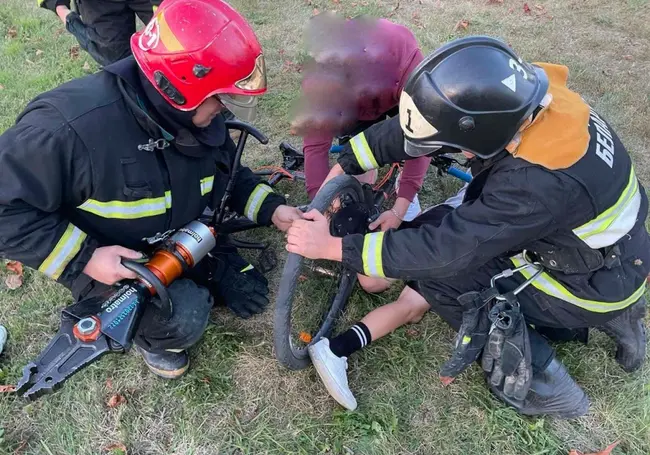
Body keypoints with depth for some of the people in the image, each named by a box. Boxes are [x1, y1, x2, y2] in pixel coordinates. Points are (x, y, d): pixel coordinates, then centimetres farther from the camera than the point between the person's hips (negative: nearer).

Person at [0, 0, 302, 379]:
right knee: (185, 318, -27)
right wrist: (83, 259, -30)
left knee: (250, 295, 5)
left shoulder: (200, 116, -12)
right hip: (113, 262, -6)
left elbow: (225, 173, 6)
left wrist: (271, 208, -8)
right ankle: (149, 336, 9)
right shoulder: (71, 127, -36)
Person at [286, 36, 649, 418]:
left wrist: (333, 246, -28)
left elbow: (447, 249, -33)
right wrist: (343, 167, -9)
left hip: (593, 282, -7)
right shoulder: (522, 98, -17)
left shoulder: (542, 181, -38)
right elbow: (408, 128, -10)